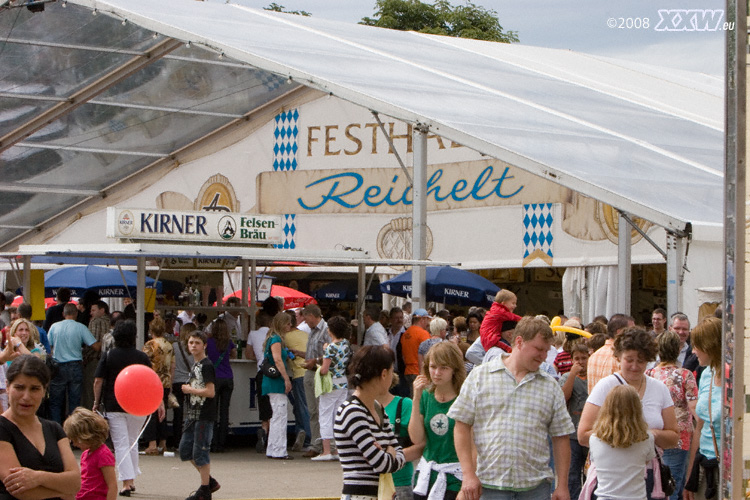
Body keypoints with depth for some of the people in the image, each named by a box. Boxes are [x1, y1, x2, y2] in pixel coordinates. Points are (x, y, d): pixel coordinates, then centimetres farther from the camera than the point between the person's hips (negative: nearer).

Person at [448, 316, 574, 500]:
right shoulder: (480, 376, 4)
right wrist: (468, 474, -6)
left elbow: (561, 437, 11)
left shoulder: (550, 386, 11)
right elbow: (462, 426, 1)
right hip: (489, 484, -2)